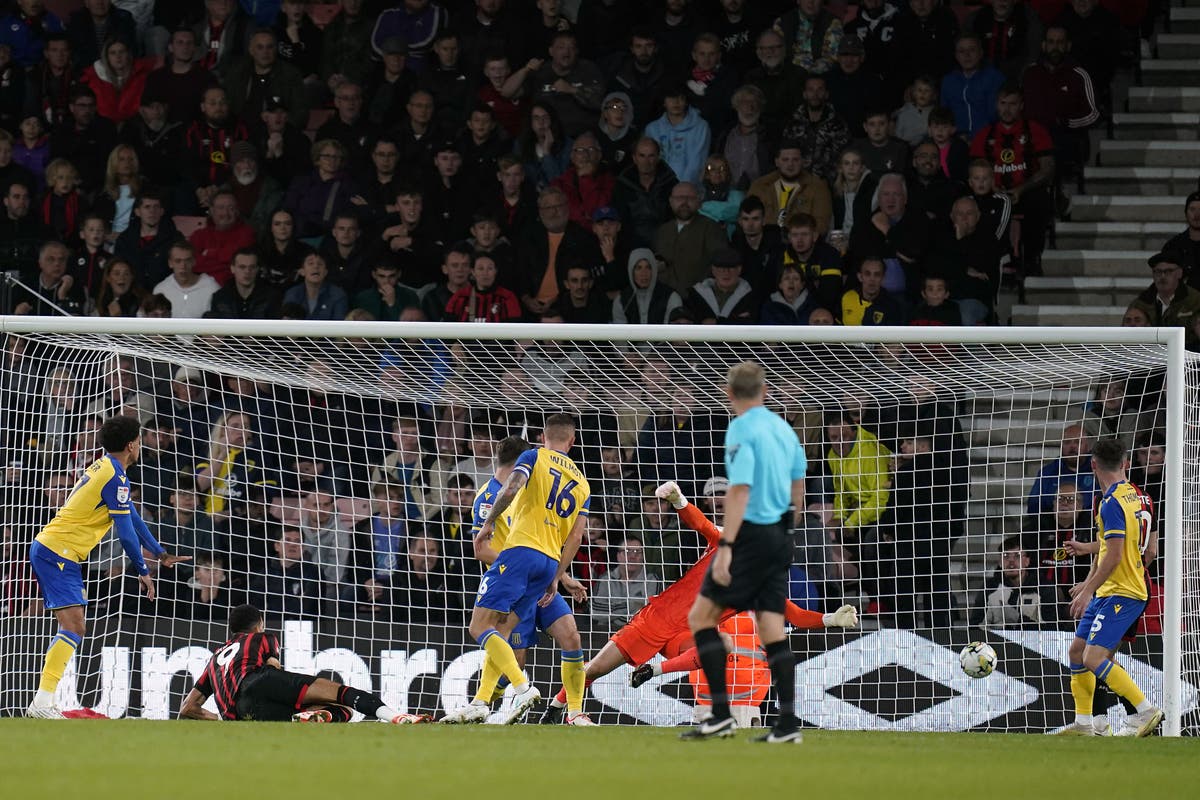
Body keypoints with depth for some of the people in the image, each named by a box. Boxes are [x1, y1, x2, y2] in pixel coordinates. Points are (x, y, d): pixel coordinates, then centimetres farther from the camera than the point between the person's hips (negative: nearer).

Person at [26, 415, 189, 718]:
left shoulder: (103, 469, 17)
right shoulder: (116, 478, -14)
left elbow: (132, 518, 27)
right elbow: (126, 532, -14)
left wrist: (161, 554, 32)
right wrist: (143, 571, -2)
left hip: (46, 548, 10)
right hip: (58, 554, -10)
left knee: (72, 630, 12)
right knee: (73, 628, -17)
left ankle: (43, 704, 10)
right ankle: (42, 703, -26)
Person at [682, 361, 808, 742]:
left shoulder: (741, 431, -12)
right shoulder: (783, 428, 10)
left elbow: (740, 490, -20)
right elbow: (797, 481, 19)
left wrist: (725, 546, -23)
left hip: (751, 536, -8)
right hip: (779, 536, 8)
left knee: (701, 617, -2)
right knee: (772, 630, 7)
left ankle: (721, 714, -9)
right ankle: (788, 723, 0)